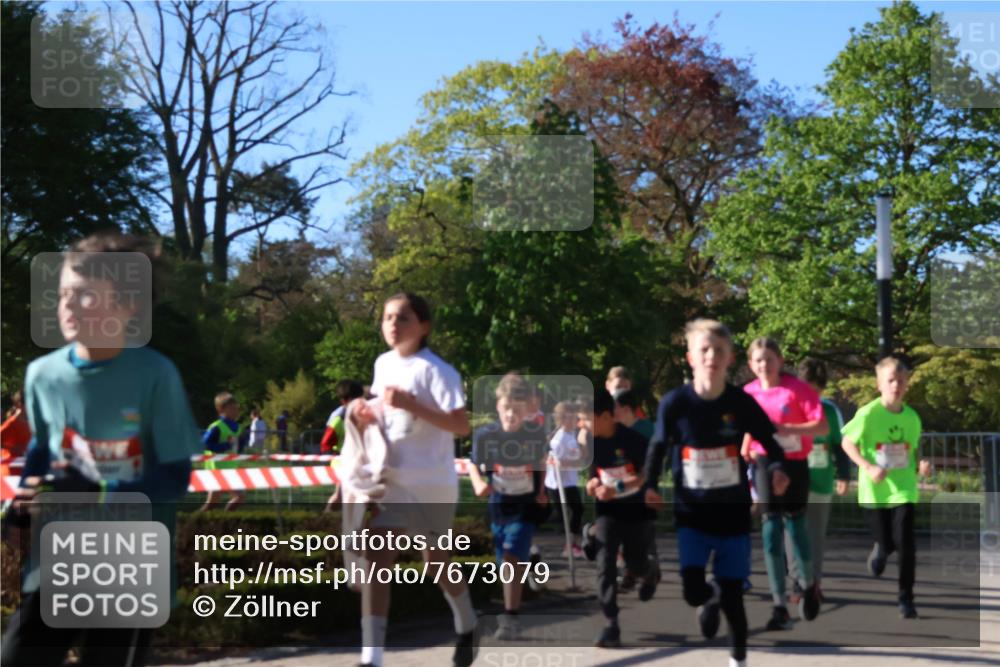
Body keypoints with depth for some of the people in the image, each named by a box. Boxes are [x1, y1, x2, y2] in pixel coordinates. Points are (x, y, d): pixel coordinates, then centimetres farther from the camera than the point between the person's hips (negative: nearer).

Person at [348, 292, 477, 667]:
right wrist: (367, 415, 2)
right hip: (390, 480, 5)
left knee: (436, 562, 12)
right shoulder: (383, 364, 7)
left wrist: (411, 405, -28)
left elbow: (461, 426, -20)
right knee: (375, 561, -9)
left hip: (432, 483, -5)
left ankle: (467, 628, 41)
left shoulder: (435, 370, -15)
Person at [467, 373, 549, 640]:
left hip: (526, 506, -3)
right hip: (498, 506, 3)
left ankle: (511, 618, -16)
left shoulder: (534, 435, -10)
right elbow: (474, 465, 4)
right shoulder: (485, 435, -10)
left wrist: (541, 490, 0)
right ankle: (510, 613, 32)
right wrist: (478, 483, -14)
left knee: (513, 557, -19)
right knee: (506, 564, 13)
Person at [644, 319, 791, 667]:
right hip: (690, 512, 0)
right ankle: (710, 598, 24)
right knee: (690, 588, -14)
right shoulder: (674, 403, -11)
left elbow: (769, 443, 2)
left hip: (733, 512, 0)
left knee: (732, 595, 2)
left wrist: (776, 470, -18)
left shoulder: (742, 402, -9)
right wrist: (650, 486, -10)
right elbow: (658, 447, 3)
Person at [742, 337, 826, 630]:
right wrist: (744, 452, 2)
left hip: (794, 465, -3)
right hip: (764, 465, 3)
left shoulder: (799, 389, -10)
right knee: (771, 532, -3)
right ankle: (780, 607, 0)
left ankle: (808, 585, 32)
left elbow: (823, 426, -14)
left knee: (796, 526, 3)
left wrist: (788, 429, -25)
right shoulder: (747, 394, 3)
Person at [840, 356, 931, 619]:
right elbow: (847, 443, -6)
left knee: (905, 542, -9)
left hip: (904, 487, 2)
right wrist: (868, 468, -18)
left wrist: (920, 466, -8)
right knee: (886, 542, 5)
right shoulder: (869, 413, -12)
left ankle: (906, 598, 5)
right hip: (875, 489, -2)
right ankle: (880, 549, 46)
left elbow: (912, 450, 13)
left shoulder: (912, 417, 0)